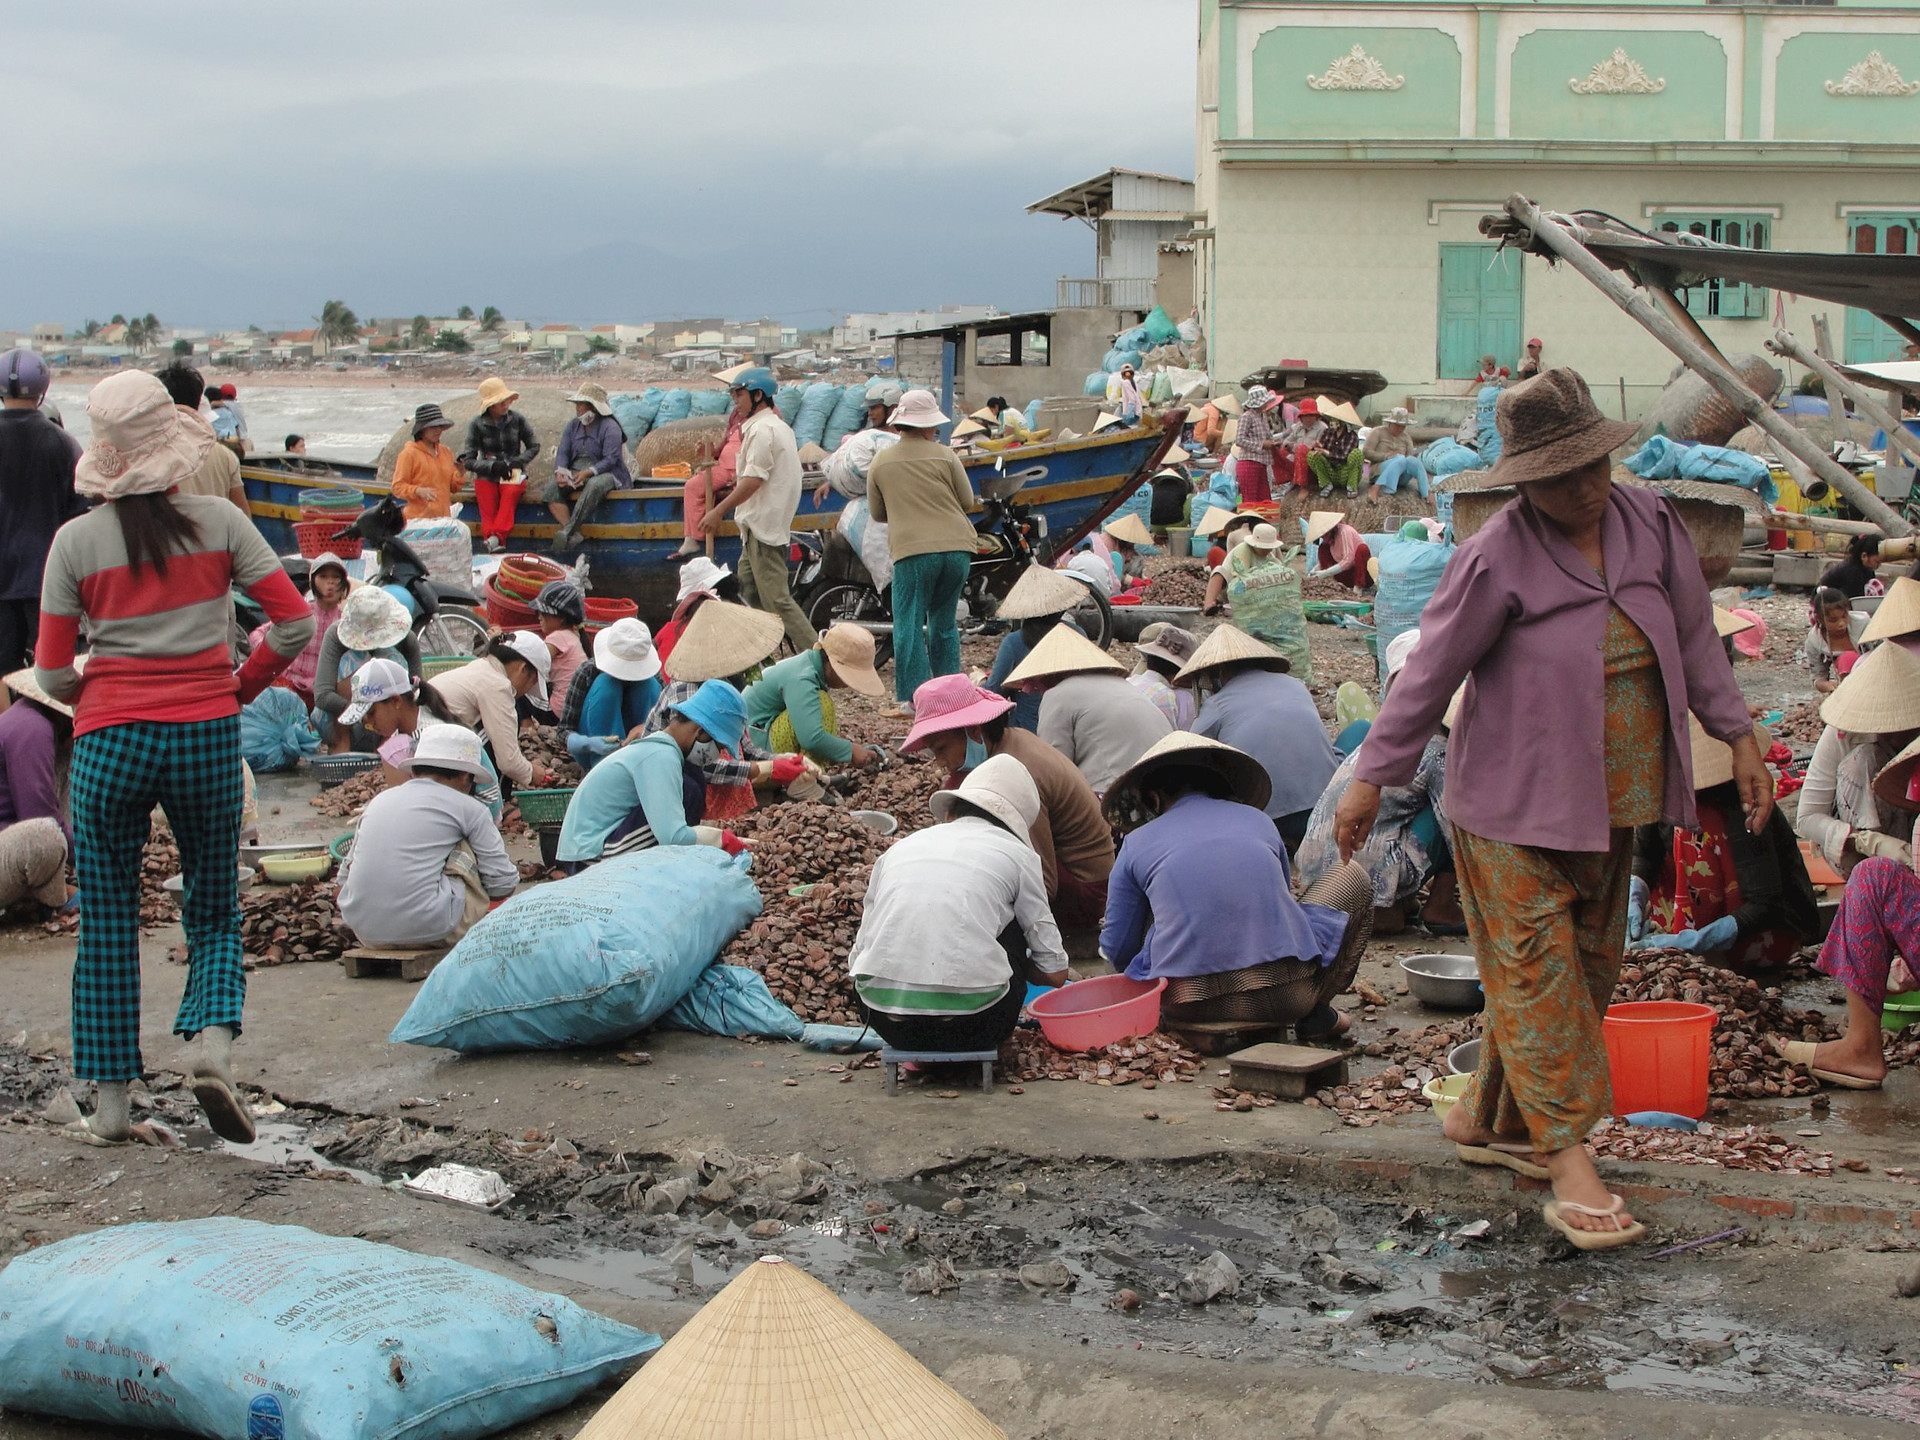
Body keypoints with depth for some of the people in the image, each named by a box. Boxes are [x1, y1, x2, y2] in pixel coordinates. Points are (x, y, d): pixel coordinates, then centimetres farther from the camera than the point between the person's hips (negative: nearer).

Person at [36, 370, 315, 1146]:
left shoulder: (76, 541, -3)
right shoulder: (219, 523, -2)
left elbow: (51, 674, -1)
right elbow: (296, 624, -3)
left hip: (108, 740, 0)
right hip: (207, 734, 0)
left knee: (106, 921, 12)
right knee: (214, 913, 14)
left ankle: (111, 1101, 13)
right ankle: (212, 1041, -11)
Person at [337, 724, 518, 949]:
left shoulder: (380, 800, 18)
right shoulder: (467, 808, 4)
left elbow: (344, 876, 23)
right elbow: (503, 884, 5)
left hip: (363, 931, 5)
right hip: (425, 928, -5)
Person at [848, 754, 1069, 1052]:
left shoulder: (901, 848, 19)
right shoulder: (1014, 852, 12)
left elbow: (857, 959, 21)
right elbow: (1055, 972, 15)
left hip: (886, 1023, 2)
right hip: (969, 1026, -2)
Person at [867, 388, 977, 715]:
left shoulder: (881, 462, 6)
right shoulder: (945, 456, 3)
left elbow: (878, 513, 14)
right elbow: (967, 501, 9)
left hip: (913, 551, -2)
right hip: (957, 547, 2)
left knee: (909, 625, 2)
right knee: (944, 622, 15)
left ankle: (913, 699, -4)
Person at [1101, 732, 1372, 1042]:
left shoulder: (1137, 844, 11)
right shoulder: (1256, 819, 18)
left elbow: (1117, 950, 13)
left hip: (1191, 1004, 0)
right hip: (1285, 992, 1)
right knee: (1353, 876, 27)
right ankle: (1315, 1012, 11)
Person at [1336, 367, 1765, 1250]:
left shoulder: (1650, 524, 0)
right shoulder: (1497, 560, -16)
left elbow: (1694, 638, 12)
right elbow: (1430, 671, -12)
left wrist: (1738, 738, 10)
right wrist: (1372, 780, -11)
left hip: (1611, 800, 7)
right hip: (1516, 801, -6)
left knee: (1586, 962, 13)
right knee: (1537, 966, -8)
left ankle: (1487, 1119, 27)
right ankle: (1569, 1163, -8)